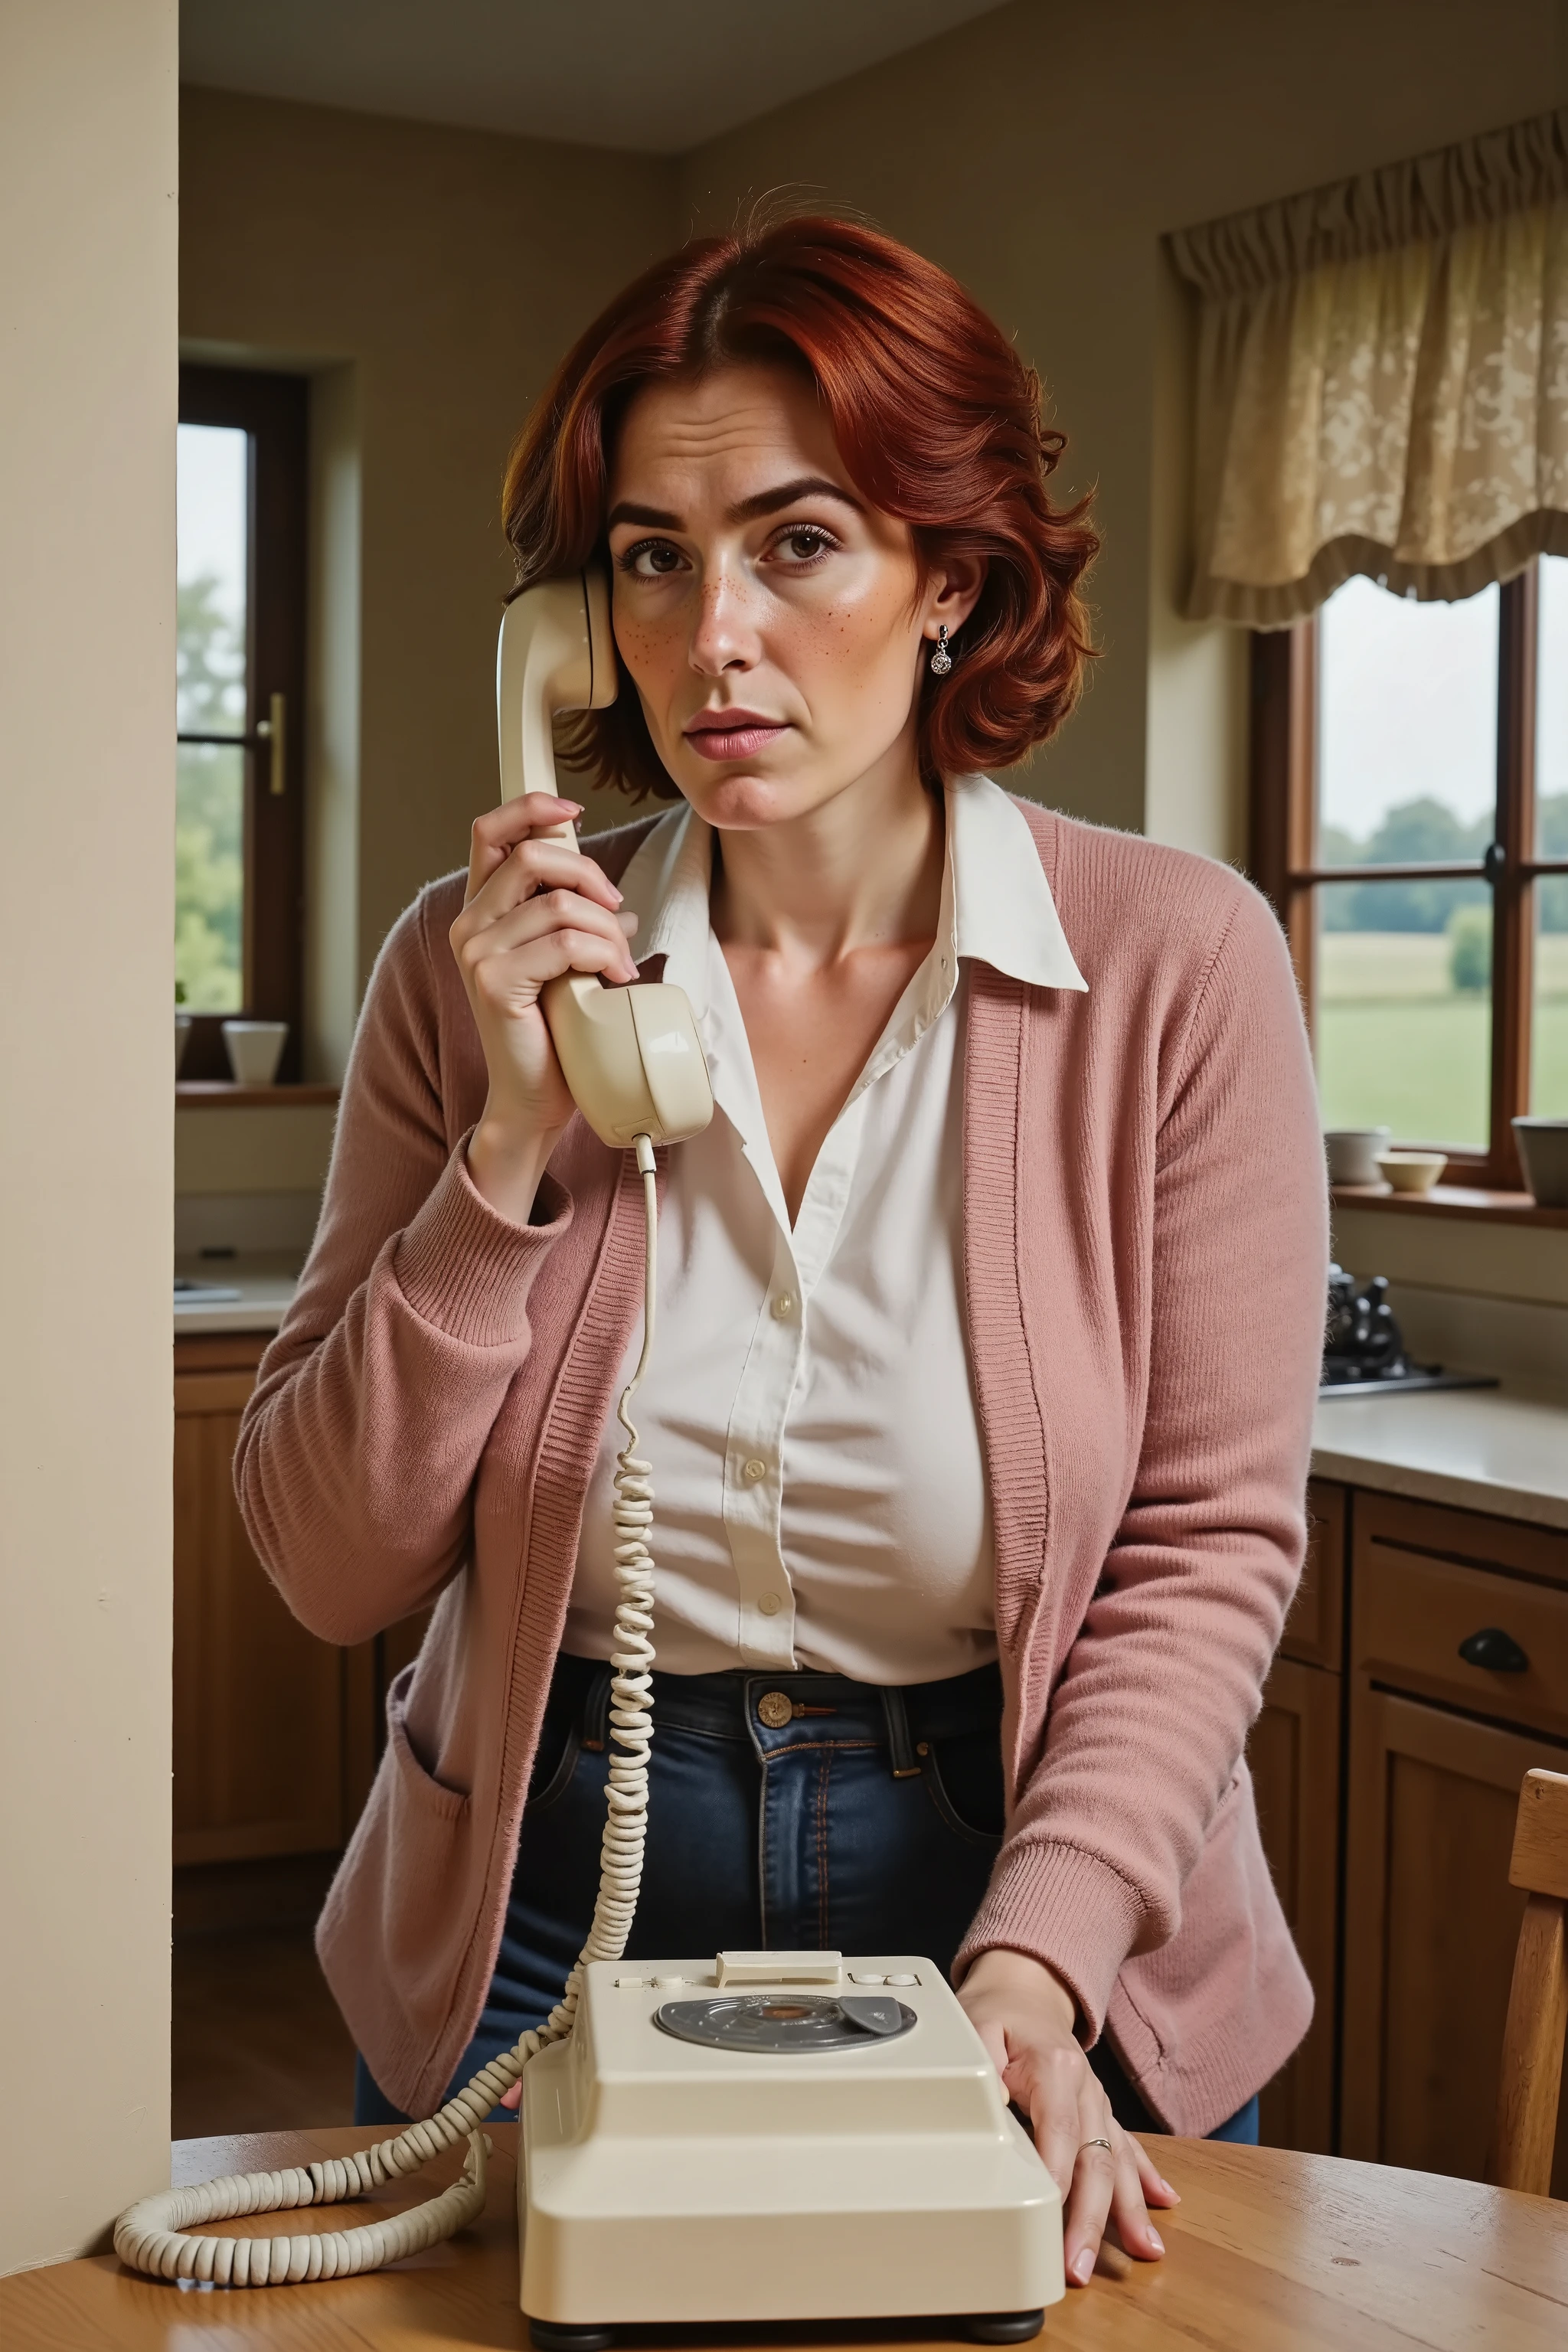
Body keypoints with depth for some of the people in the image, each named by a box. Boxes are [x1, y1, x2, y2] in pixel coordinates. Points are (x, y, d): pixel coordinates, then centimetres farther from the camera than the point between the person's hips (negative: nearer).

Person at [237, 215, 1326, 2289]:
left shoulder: (1174, 962, -12)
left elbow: (1211, 1541, -9)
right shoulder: (480, 971, -7)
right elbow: (332, 1568, -7)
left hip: (1021, 1891, -1)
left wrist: (1034, 1963, -21)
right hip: (545, 1906, 2)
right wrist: (515, 1152, -18)